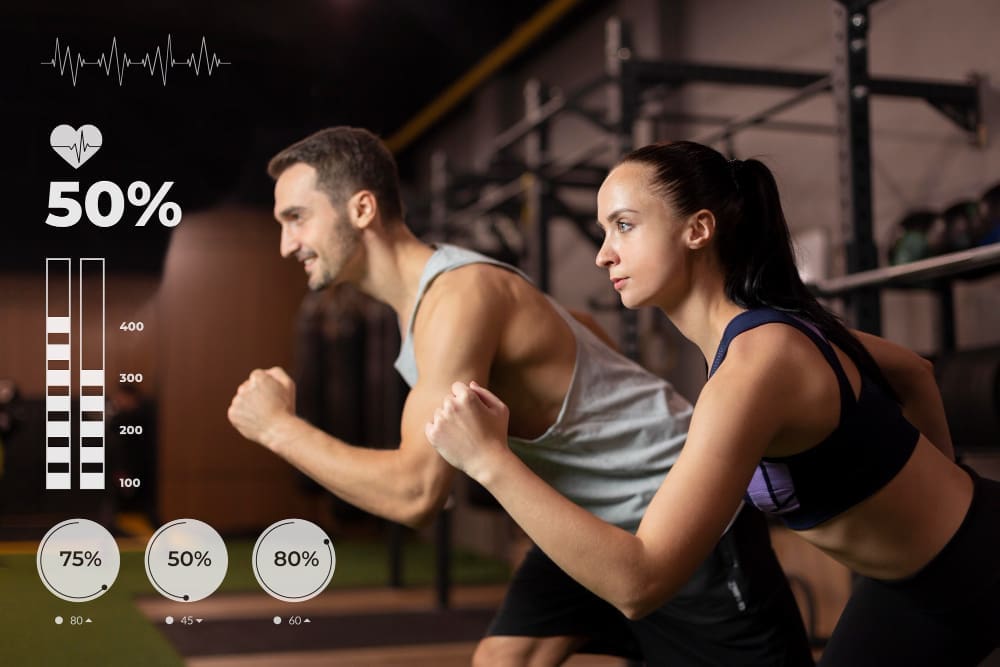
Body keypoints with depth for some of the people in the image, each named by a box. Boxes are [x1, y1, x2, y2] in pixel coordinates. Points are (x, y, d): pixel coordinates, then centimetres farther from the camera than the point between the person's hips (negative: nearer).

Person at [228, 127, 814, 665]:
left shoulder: (457, 295, -27)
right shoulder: (424, 290, 4)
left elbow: (416, 492, -33)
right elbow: (568, 329, 18)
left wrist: (279, 427, -22)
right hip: (594, 519, 9)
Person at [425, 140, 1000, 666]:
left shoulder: (756, 364, -33)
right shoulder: (774, 329, -4)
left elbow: (640, 581, -38)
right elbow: (915, 373, 13)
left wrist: (489, 459, -34)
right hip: (924, 579, 8)